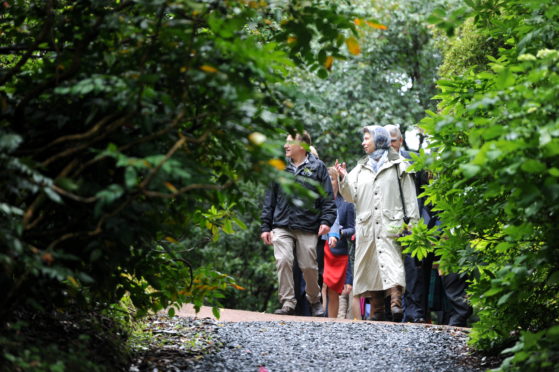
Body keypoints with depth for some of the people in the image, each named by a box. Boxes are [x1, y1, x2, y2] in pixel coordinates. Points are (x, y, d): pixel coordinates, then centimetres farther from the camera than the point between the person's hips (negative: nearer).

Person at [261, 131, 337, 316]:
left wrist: (326, 220, -10)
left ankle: (315, 301, 23)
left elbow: (327, 197, 3)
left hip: (307, 228, -2)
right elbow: (270, 200, 15)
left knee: (309, 266, 2)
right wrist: (266, 226, 10)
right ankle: (288, 303, -8)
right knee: (283, 261, -13)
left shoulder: (317, 167, 5)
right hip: (282, 227, 2)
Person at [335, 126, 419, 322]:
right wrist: (344, 179, -3)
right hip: (366, 225, 5)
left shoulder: (398, 165, 9)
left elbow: (409, 196, 4)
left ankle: (396, 303, -32)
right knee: (370, 267, 1)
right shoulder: (360, 169, 22)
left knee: (391, 262, -19)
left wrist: (412, 222, -4)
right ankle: (377, 311, 4)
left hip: (390, 224, -5)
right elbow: (352, 196, 15)